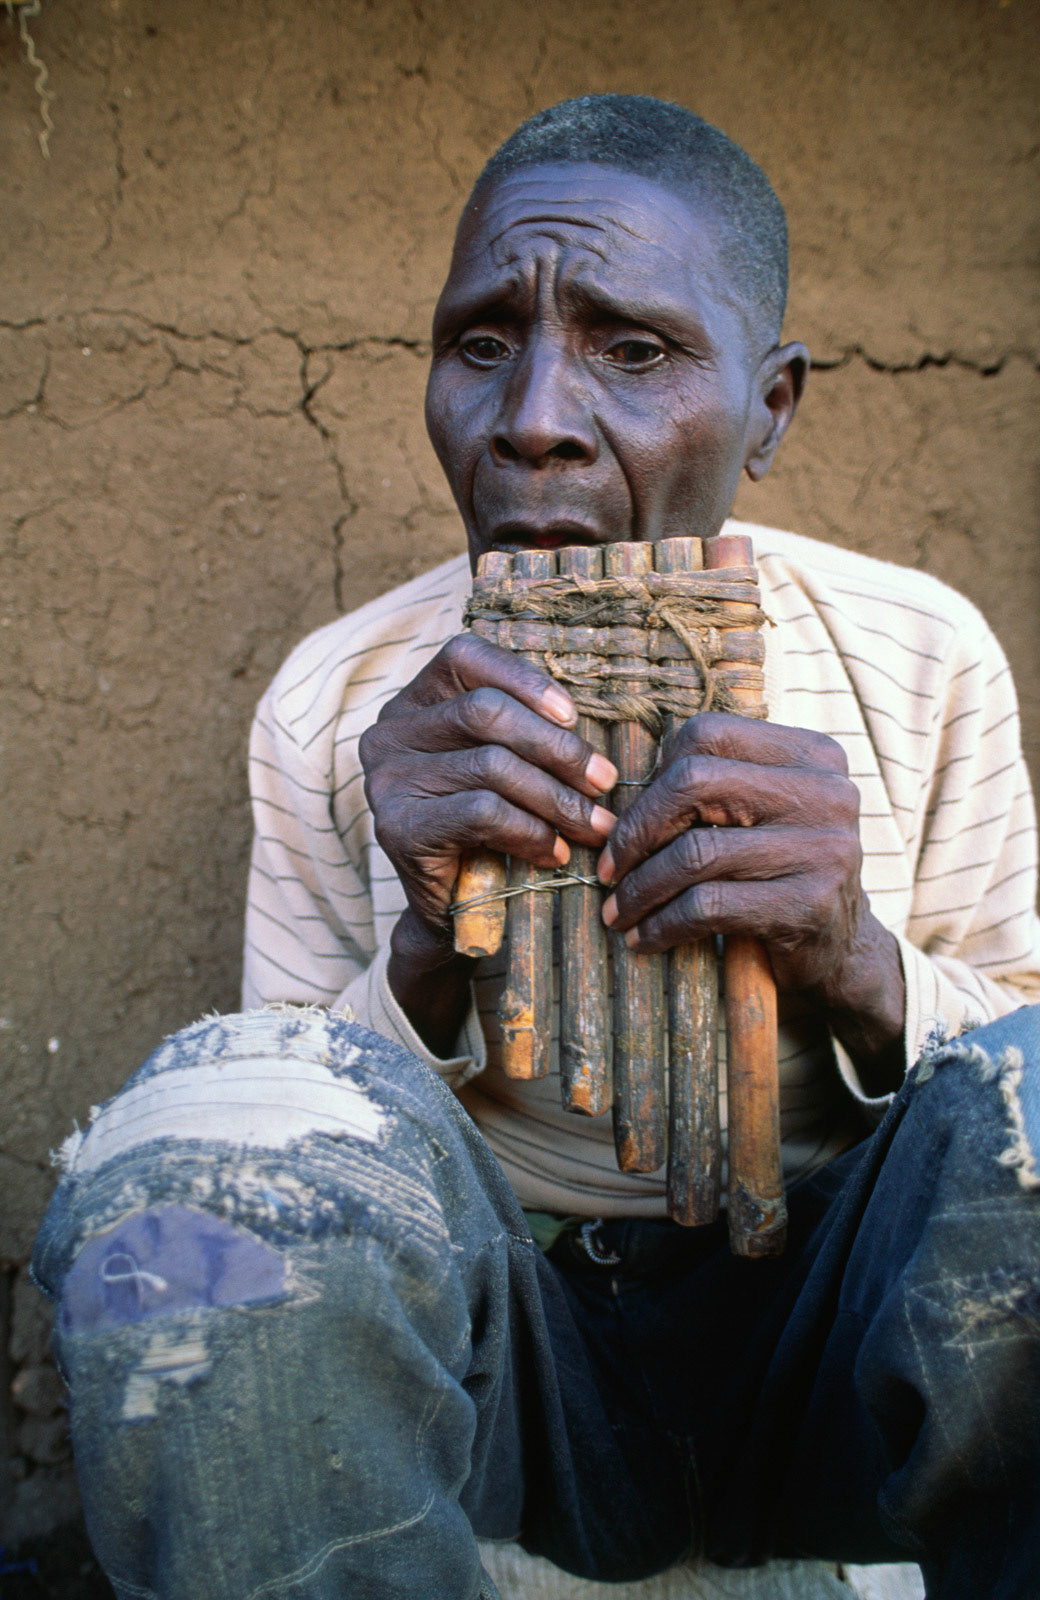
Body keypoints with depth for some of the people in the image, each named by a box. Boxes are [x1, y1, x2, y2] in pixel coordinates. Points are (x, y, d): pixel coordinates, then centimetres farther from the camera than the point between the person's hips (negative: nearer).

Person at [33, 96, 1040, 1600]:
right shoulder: (333, 710, -3)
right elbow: (280, 1166, 0)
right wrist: (430, 954, -22)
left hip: (825, 1349, 1)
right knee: (218, 1098, -29)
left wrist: (859, 967, -21)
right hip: (512, 1347, 0)